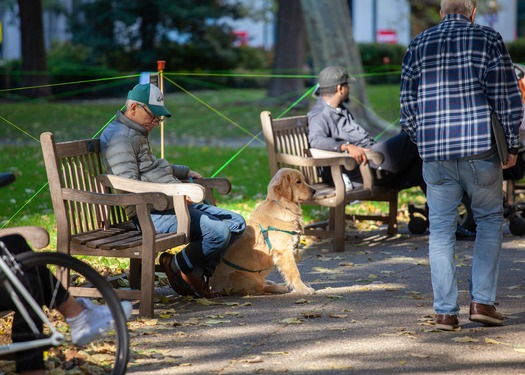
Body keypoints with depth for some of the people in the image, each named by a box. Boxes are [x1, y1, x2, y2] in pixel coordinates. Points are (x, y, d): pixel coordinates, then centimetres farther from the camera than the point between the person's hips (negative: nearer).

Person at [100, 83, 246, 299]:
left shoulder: (137, 134, 22)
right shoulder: (118, 137, -11)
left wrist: (184, 172, 36)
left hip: (174, 202, 11)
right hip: (150, 212, -11)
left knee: (236, 224, 5)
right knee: (218, 232, -26)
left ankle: (197, 273, 8)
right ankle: (176, 267, -2)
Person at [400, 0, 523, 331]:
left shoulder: (418, 46, 9)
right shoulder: (488, 39, 0)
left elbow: (408, 105, 9)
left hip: (435, 154, 2)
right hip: (480, 149, -2)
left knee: (441, 229, 8)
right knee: (489, 220, 14)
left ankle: (445, 312, 6)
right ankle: (482, 301, 7)